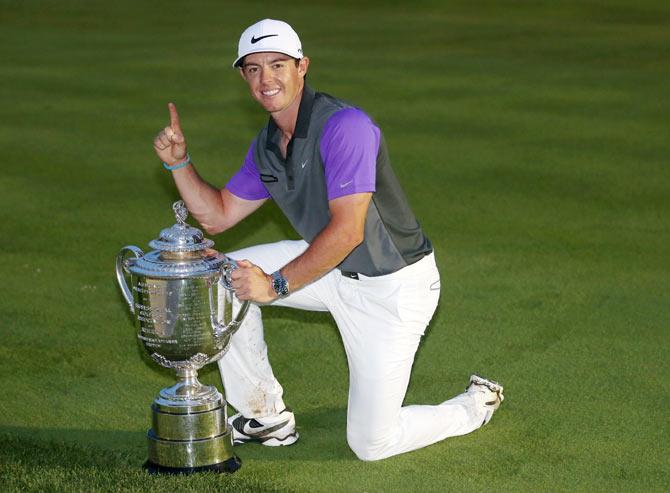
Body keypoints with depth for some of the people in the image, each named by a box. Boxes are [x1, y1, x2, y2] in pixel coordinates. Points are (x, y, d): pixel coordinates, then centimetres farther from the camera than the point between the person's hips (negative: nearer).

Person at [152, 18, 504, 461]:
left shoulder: (345, 125, -26)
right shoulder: (265, 146, 3)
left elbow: (347, 230, -30)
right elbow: (217, 216, 10)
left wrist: (276, 285, -28)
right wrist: (179, 162, -4)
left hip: (394, 287, -8)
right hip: (335, 270, 8)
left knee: (371, 444, -8)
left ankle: (476, 406, 21)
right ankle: (266, 418, 10)